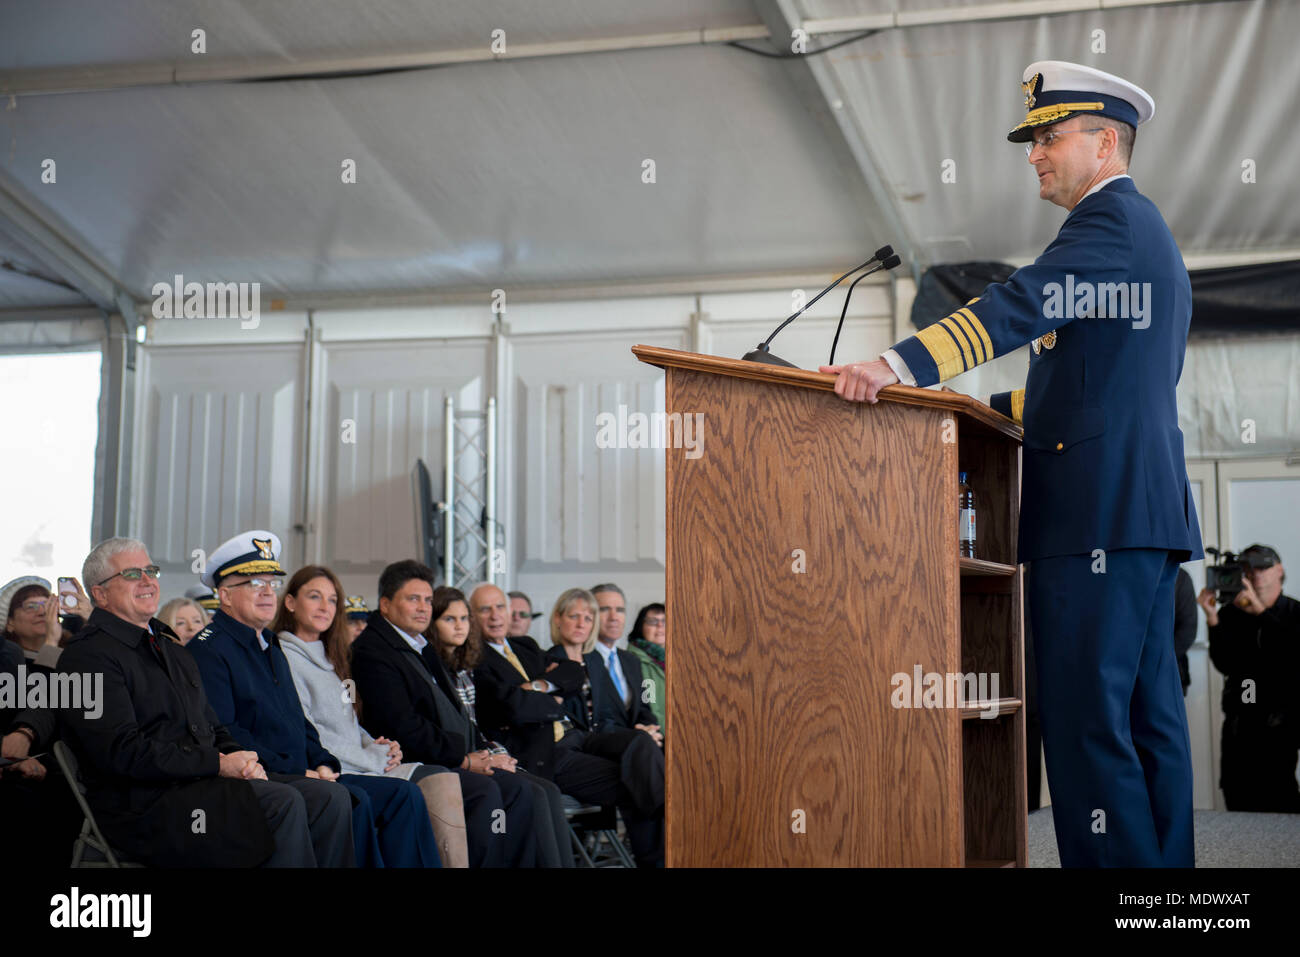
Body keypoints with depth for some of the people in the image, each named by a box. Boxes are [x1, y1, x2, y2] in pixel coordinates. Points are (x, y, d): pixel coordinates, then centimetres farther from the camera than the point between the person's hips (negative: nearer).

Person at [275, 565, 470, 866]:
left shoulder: (330, 657, 24)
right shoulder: (283, 656, -4)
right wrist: (372, 758, -10)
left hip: (357, 765, 8)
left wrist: (377, 747, 4)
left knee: (442, 780, -14)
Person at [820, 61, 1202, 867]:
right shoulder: (1146, 231, 26)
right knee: (1148, 716, 10)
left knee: (1086, 718, -11)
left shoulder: (1111, 218, -6)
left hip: (1099, 509, -11)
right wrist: (994, 409, 22)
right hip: (1148, 507, 11)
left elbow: (1022, 305, -23)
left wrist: (901, 365, -33)